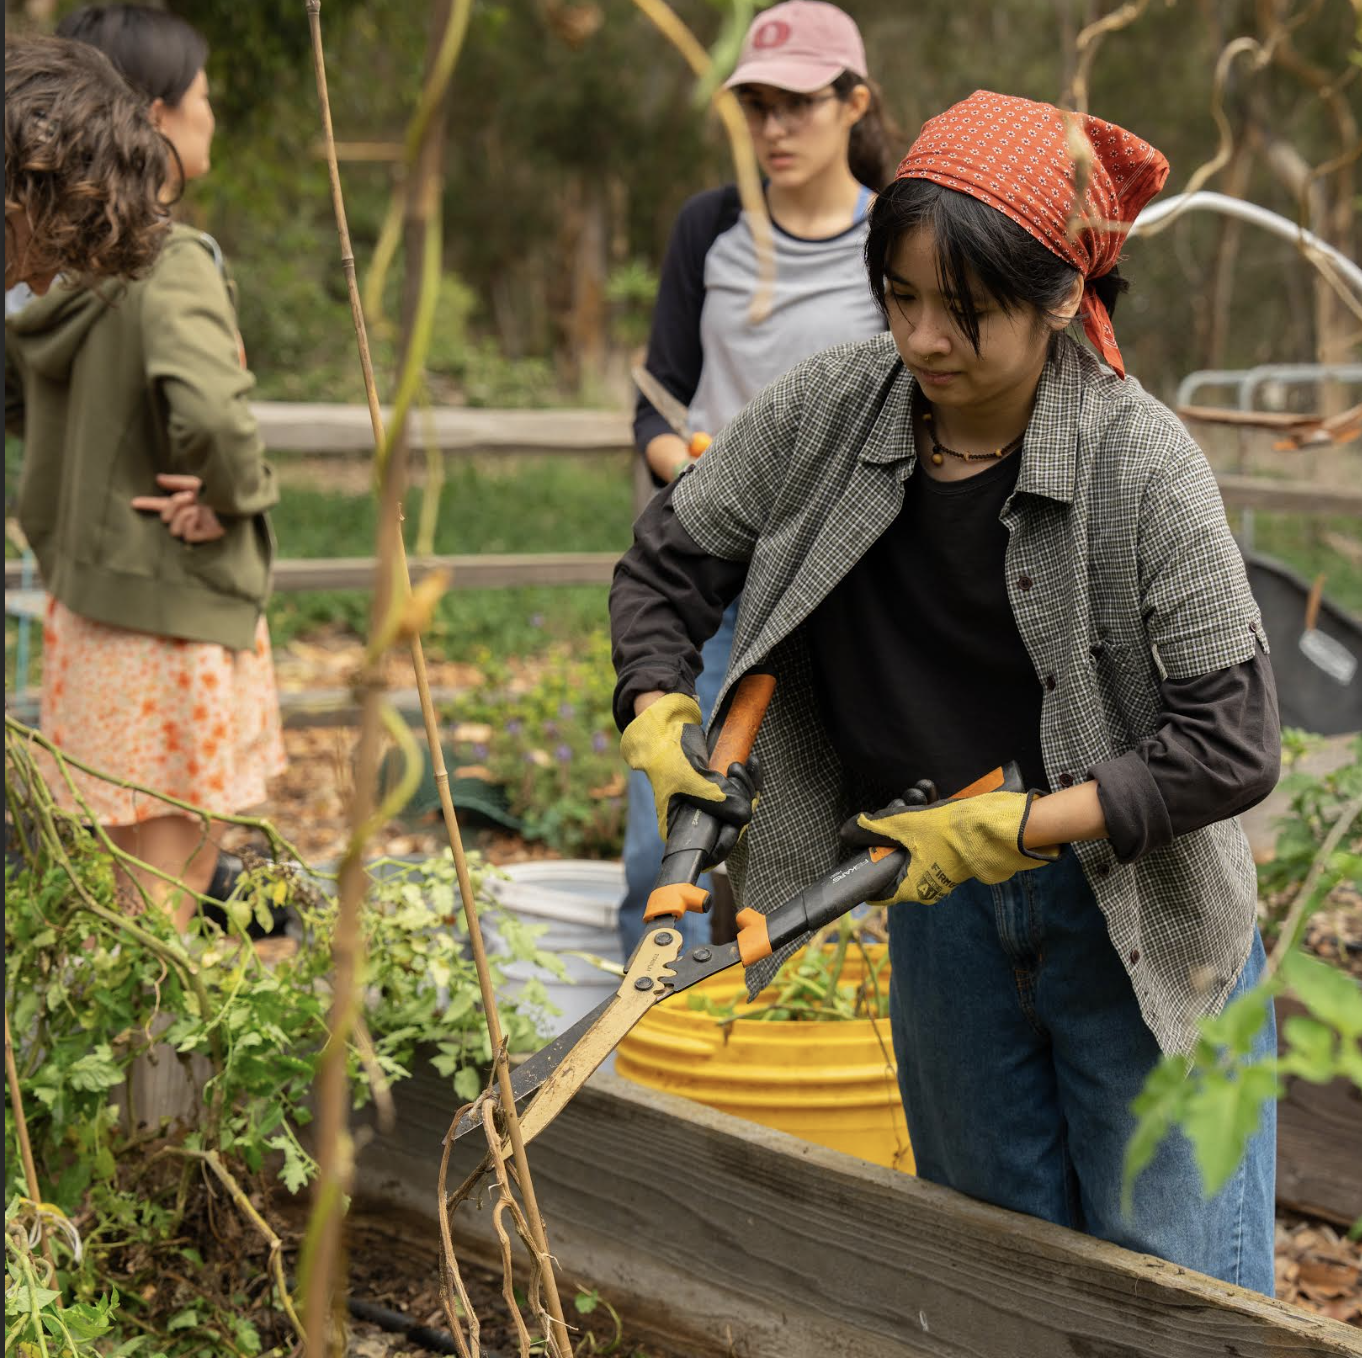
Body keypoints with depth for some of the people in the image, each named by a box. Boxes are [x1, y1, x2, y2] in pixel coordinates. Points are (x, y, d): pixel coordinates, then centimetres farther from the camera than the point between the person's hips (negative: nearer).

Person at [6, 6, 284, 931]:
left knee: (188, 856, 21)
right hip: (173, 602, -9)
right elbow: (208, 411, -36)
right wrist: (236, 492, -17)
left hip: (85, 586, 9)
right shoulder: (172, 263, -20)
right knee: (166, 877, 3)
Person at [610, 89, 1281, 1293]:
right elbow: (670, 560, 6)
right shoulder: (827, 414, -9)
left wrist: (1010, 827, -24)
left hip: (1140, 925, -4)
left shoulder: (1141, 462, -21)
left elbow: (1233, 744, -20)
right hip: (938, 910, 4)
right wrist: (660, 723, -11)